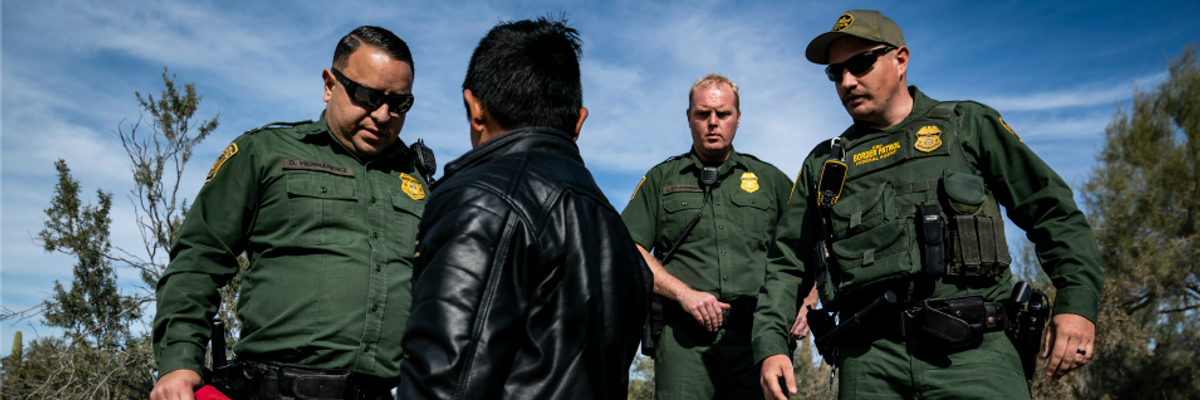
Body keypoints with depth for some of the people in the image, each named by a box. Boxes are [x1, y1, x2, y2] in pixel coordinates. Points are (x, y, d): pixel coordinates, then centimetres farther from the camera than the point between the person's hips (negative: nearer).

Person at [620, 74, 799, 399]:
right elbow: (629, 251, 4)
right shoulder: (661, 179, 14)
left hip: (759, 335, 1)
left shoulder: (769, 178, 19)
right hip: (685, 337, -1)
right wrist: (684, 293, -7)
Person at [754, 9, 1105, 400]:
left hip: (974, 353, -1)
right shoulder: (823, 164, 18)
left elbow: (1052, 209, 10)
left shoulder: (968, 125, 13)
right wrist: (770, 345, 2)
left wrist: (1078, 301, -4)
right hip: (871, 363, 2)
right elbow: (788, 264, 16)